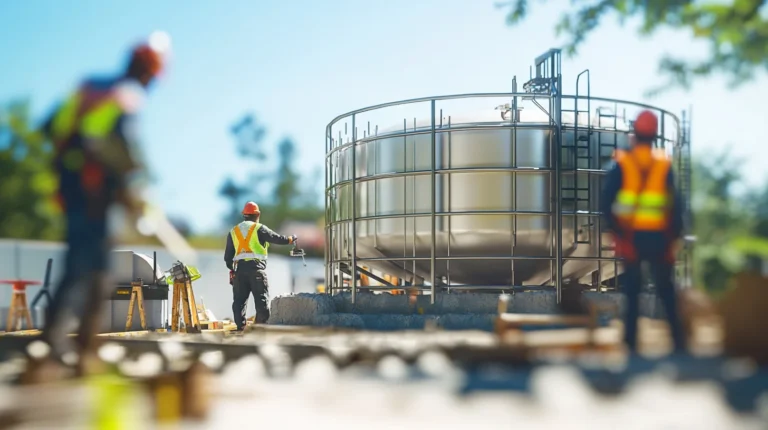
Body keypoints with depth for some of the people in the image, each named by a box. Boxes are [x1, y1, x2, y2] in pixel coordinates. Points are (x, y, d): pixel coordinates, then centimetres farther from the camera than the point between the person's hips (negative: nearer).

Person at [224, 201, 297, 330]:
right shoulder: (259, 229, 1)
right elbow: (277, 238, 3)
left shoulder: (233, 232, 15)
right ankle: (262, 325, -8)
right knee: (261, 299, -3)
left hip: (239, 269, 4)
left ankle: (240, 327, 4)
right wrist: (291, 239, 21)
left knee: (239, 300, 7)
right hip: (256, 268, -4)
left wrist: (232, 269, 27)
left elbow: (228, 256, 15)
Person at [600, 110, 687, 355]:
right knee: (666, 290, 11)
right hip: (658, 236, 0)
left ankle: (631, 341, 7)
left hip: (630, 236, 0)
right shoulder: (664, 165, 0)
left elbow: (606, 204, -11)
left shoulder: (622, 165, -3)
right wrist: (674, 234, 3)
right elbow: (676, 204, -6)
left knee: (632, 291, 8)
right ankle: (678, 341, 9)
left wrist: (616, 230, -1)